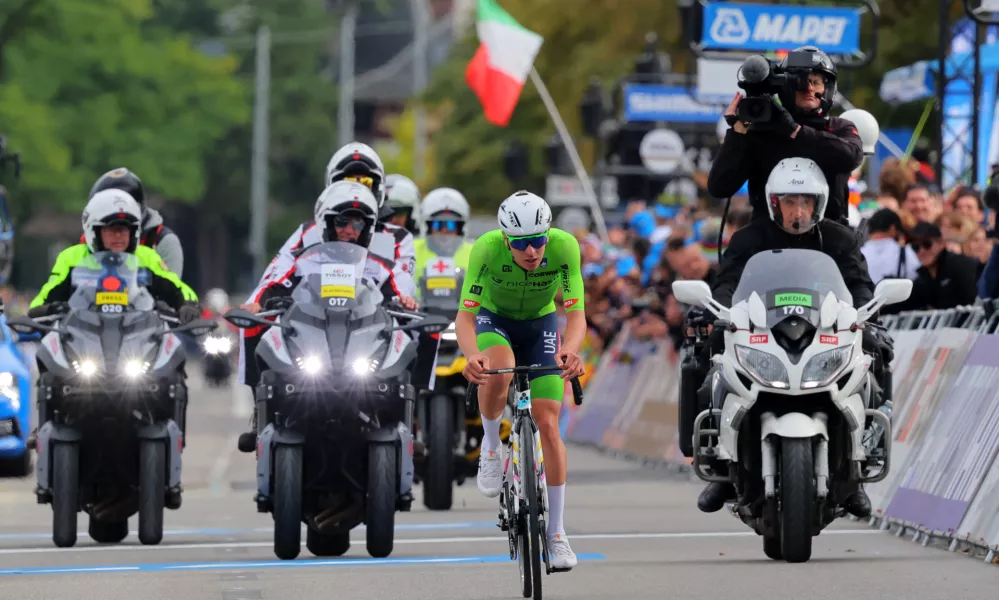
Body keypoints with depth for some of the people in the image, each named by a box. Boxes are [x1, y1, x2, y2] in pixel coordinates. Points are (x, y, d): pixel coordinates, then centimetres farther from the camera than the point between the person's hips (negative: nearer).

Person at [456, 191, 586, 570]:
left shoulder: (564, 246, -31)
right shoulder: (486, 248, -33)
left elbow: (576, 313, -31)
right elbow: (465, 314, -34)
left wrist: (569, 351, -53)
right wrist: (471, 356, -55)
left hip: (541, 324, 1)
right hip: (494, 320, -1)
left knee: (547, 423, -8)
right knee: (497, 374, -36)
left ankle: (556, 534, 1)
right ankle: (490, 445, -5)